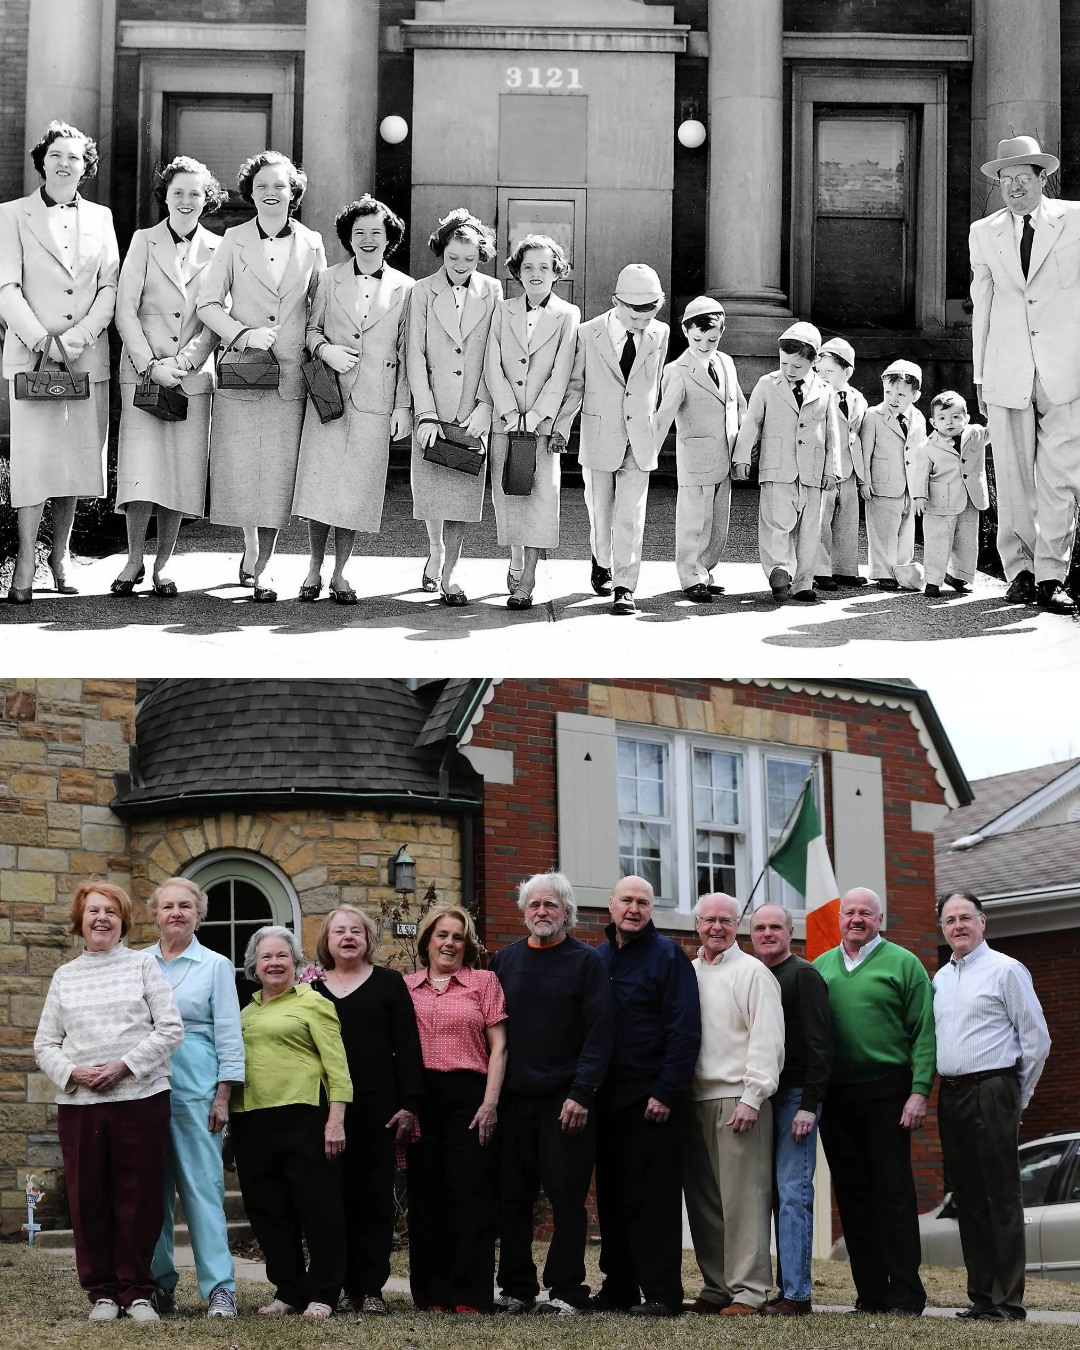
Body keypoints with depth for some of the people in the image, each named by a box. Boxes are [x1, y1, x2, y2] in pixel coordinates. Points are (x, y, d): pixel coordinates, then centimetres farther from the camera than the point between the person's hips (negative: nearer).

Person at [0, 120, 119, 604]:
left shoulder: (100, 218, 13)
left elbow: (110, 287, 7)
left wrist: (79, 337, -9)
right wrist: (41, 341, -14)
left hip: (88, 357, 3)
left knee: (77, 455, 2)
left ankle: (60, 556, 13)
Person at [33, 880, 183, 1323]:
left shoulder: (143, 964, 6)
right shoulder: (64, 977, 14)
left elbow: (170, 1029, -1)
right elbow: (45, 1044, 12)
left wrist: (124, 1066, -12)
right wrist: (70, 1072, -8)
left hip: (140, 1098, -2)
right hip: (78, 1103, 3)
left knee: (139, 1198, -1)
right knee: (87, 1199, 2)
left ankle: (137, 1291, 8)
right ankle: (102, 1292, 11)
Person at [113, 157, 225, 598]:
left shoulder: (218, 250, 7)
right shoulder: (143, 242, 5)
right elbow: (125, 310, 1)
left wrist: (183, 363, -9)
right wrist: (150, 364, -10)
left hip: (194, 375, 1)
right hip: (142, 369, -1)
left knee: (184, 470, -2)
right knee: (141, 466, -11)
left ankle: (163, 564, 8)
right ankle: (134, 560, 1)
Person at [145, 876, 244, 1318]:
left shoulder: (216, 965, 5)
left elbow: (228, 1034, 2)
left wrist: (223, 1095, -5)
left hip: (195, 1085, -3)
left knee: (203, 1185, -8)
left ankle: (220, 1288, -9)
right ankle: (159, 1283, 11)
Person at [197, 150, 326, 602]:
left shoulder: (311, 243, 8)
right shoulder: (234, 241, 4)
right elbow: (208, 303, 1)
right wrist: (243, 333, -12)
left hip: (291, 375, 1)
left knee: (279, 472, -1)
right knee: (241, 470, -3)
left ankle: (262, 564, 9)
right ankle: (252, 546, 19)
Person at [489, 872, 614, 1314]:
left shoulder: (586, 962, 0)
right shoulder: (505, 960, 12)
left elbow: (600, 1030, -6)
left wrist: (582, 1093, -14)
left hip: (566, 1098, -4)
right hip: (513, 1096, 4)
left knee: (566, 1196, -2)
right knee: (512, 1197, 4)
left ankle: (566, 1290, 3)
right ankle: (516, 1288, 12)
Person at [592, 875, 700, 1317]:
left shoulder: (667, 955, -3)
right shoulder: (597, 958, 14)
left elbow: (684, 1030, -10)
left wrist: (667, 1092, -17)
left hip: (652, 1098, -6)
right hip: (606, 1097, 6)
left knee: (654, 1197, -5)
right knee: (612, 1195, 10)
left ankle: (661, 1293, -3)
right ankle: (618, 1285, 18)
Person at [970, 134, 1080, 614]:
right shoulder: (983, 233, 12)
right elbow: (981, 305, 15)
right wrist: (979, 376, 11)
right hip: (1007, 372, 2)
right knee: (1013, 480, 1)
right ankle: (1019, 572, 10)